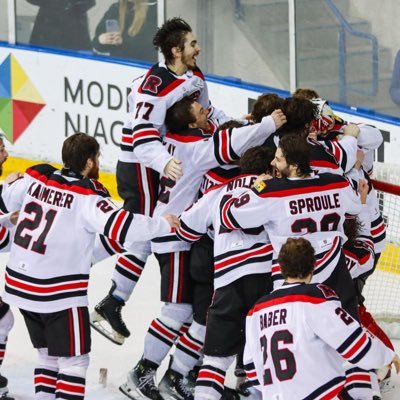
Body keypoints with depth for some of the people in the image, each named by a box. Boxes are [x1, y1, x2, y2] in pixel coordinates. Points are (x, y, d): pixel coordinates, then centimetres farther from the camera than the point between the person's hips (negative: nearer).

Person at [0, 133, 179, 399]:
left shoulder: (37, 178, 2)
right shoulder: (87, 196, -17)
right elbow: (119, 225, -27)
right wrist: (163, 224, -14)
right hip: (60, 292, -7)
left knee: (49, 355, 21)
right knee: (74, 360, 1)